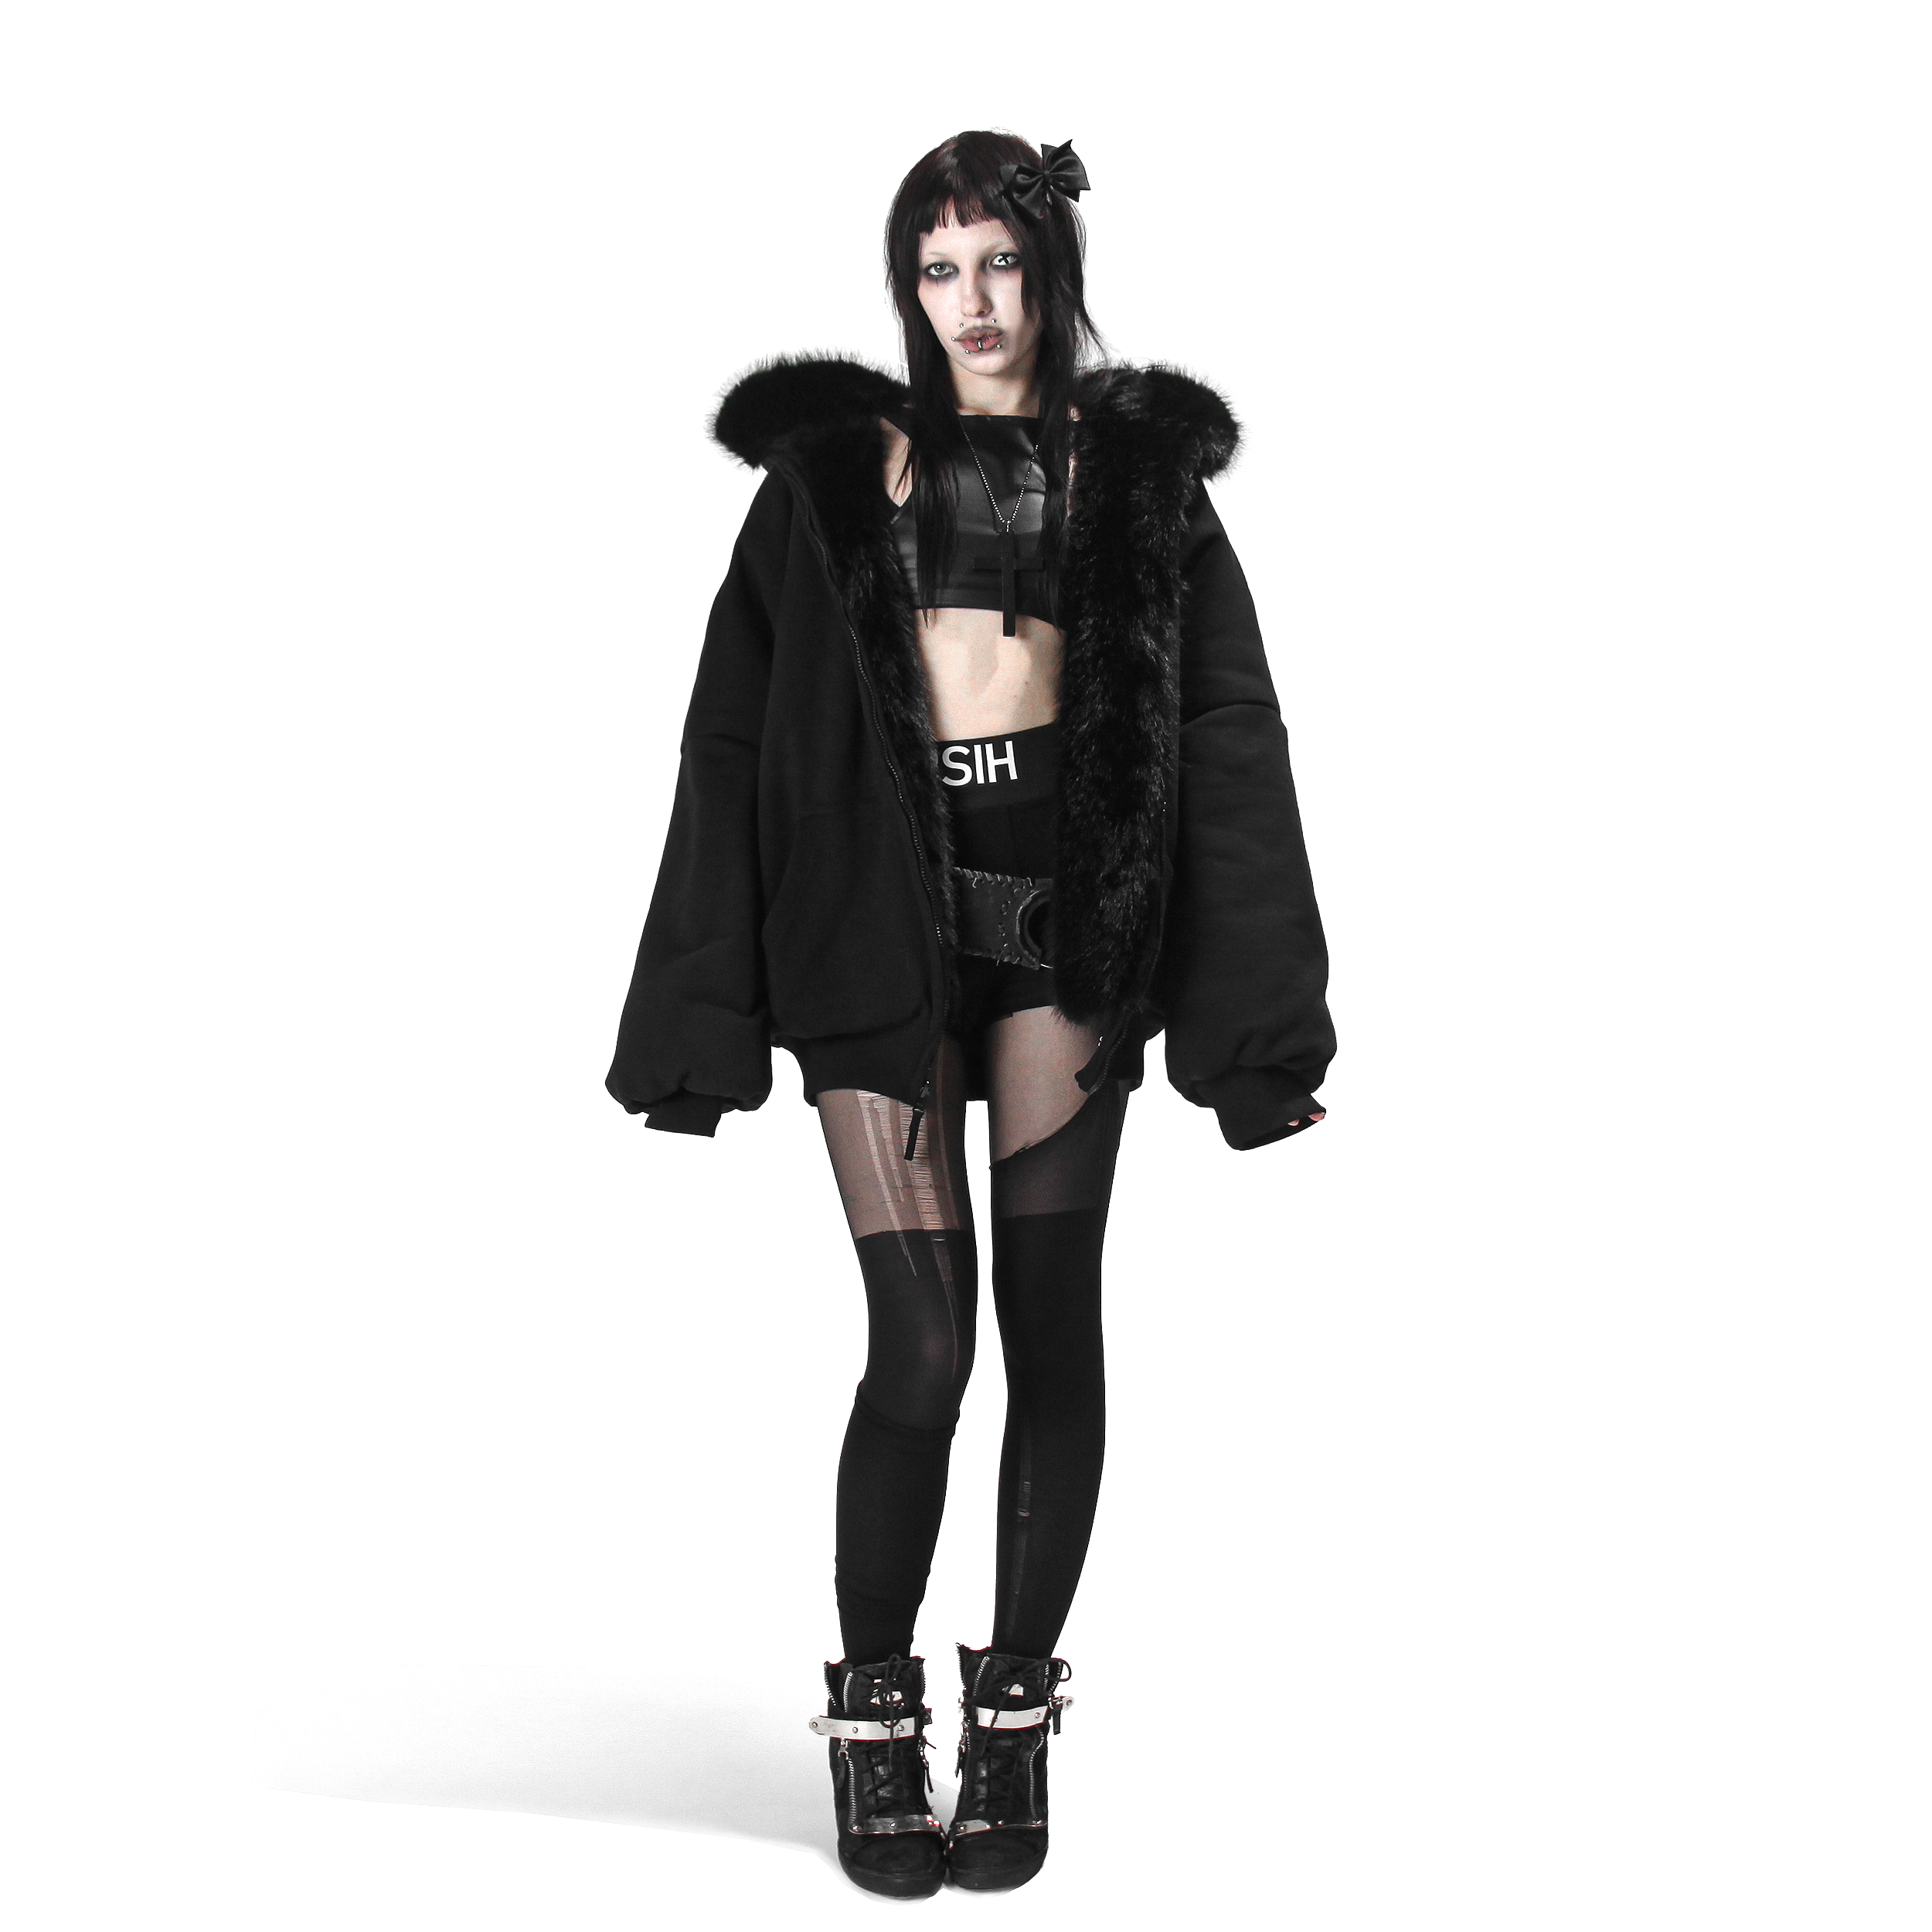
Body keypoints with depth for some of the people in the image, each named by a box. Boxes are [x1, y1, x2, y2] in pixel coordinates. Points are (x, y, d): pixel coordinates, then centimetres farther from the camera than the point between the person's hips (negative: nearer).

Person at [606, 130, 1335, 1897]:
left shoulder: (1141, 471, 11)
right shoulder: (830, 465, 10)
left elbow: (1230, 735, 6)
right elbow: (737, 737, 7)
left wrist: (1261, 1017, -2)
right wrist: (707, 1015, 0)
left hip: (1069, 901, 1)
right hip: (885, 907, -1)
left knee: (1052, 1322, 1)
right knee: (922, 1343, -5)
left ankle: (1018, 1718, 16)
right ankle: (874, 1729, 13)